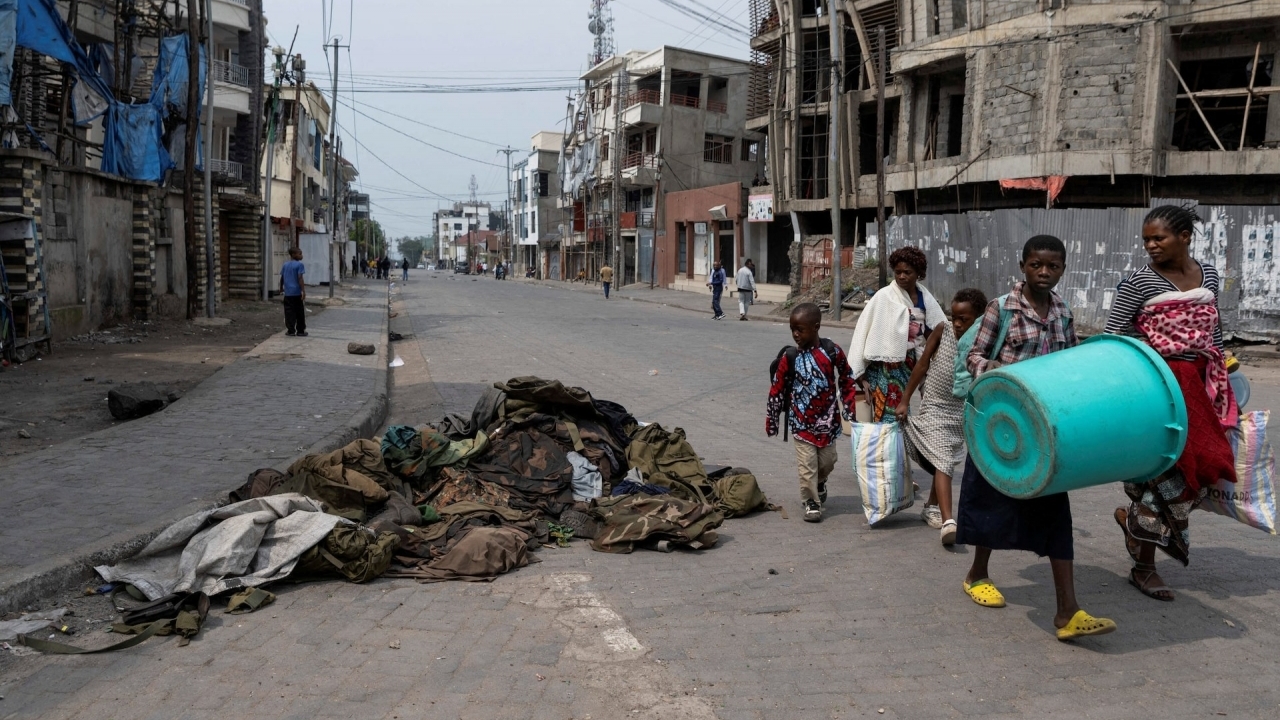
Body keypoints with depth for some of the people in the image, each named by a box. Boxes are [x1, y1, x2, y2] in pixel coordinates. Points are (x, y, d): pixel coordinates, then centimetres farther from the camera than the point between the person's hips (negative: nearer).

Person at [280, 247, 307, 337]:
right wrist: (303, 291, -15)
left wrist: (281, 289, 25)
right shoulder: (299, 264, -9)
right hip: (297, 292, -5)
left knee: (289, 312, 7)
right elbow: (300, 278, -15)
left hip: (287, 292, 5)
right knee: (300, 312, 4)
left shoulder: (285, 264, 9)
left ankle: (290, 330, 5)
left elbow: (282, 278, 13)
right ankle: (300, 331, 6)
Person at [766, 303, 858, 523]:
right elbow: (777, 390, -4)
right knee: (807, 464, -1)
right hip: (801, 421, -2)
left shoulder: (832, 351, -9)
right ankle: (811, 502, 13)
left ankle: (819, 482, 44)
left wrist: (849, 406, 4)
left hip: (827, 419, 2)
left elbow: (846, 379, 5)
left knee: (827, 460, 14)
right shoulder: (789, 358, -11)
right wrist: (771, 420, 0)